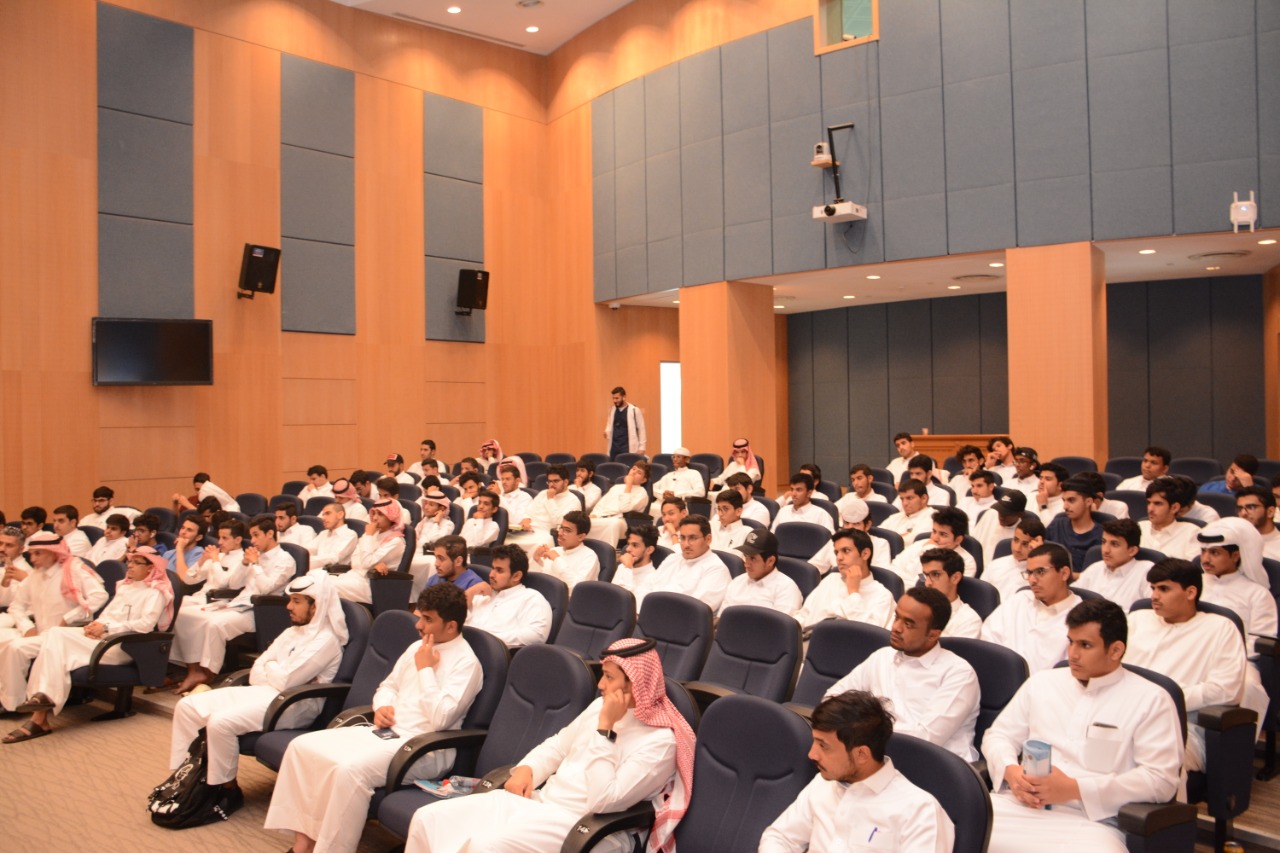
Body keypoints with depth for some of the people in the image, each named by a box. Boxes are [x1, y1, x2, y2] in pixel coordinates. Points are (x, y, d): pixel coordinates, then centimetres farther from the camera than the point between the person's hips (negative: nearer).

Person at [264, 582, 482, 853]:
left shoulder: (466, 663, -12)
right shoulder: (417, 647, 12)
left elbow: (440, 719, -21)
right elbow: (388, 685, 25)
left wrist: (425, 669, -14)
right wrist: (382, 707, 2)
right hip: (385, 732, 9)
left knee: (350, 769, -33)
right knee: (303, 746, -4)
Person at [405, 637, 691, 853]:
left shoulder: (660, 741, -15)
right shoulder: (601, 705, 10)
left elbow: (604, 800, -23)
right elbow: (558, 744, 23)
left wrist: (605, 727, -22)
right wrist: (527, 768, 3)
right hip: (539, 800, 8)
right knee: (428, 819, -6)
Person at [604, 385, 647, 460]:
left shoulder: (635, 410, -5)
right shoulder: (612, 410, 9)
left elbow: (641, 429, -2)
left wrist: (641, 447, -4)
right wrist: (607, 431, -2)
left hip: (628, 448, -5)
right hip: (613, 447, 5)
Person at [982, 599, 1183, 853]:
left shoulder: (1151, 699, 5)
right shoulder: (1041, 683, 18)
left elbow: (1161, 779, -3)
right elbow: (998, 735, 21)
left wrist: (1075, 788, -11)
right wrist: (1011, 771, -3)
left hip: (1089, 823, -3)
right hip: (1018, 806, 3)